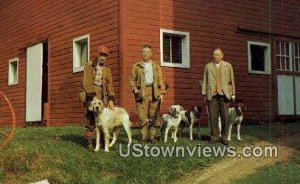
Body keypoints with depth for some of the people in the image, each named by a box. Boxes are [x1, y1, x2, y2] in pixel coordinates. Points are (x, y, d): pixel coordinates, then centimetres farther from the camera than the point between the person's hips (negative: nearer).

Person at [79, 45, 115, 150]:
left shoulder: (106, 69, 10)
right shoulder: (89, 66, -3)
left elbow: (109, 84, 4)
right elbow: (86, 82, -11)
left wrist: (111, 99, -6)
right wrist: (93, 96, -19)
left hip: (102, 96, 4)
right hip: (90, 94, -4)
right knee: (90, 118, -8)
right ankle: (88, 141, -4)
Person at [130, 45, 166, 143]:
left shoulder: (156, 66, 16)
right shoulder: (137, 66, 13)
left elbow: (160, 80, 12)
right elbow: (132, 79, 11)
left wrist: (162, 93, 1)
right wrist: (134, 88, -6)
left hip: (154, 92, 1)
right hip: (142, 92, -1)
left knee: (153, 116, 0)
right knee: (143, 116, -7)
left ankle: (152, 136, 7)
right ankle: (144, 136, -4)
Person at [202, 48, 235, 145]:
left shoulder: (228, 66, 12)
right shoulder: (208, 66, 13)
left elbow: (232, 80, 11)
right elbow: (205, 81, 11)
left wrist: (233, 94, 6)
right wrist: (204, 94, 5)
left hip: (224, 94, 0)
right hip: (212, 95, 0)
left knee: (225, 117, -2)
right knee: (213, 117, -2)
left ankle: (224, 137, 8)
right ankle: (214, 136, 7)